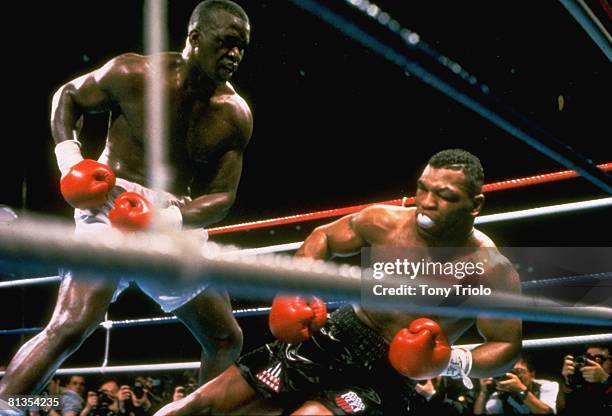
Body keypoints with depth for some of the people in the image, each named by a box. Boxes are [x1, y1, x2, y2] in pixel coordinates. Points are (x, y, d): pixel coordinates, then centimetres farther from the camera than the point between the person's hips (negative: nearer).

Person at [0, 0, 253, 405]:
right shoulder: (133, 75, -14)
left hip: (176, 223, 5)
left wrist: (171, 217, -24)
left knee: (228, 339, 10)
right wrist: (68, 156, -13)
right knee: (69, 327, -25)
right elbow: (68, 95, 3)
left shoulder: (236, 117, -4)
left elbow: (222, 195, -5)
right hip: (111, 210, -5)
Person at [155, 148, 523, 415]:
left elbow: (508, 345, -8)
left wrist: (456, 364, -26)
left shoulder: (492, 269, -14)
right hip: (332, 338, 4)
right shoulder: (384, 221, -5)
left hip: (386, 375, -3)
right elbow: (324, 237, 11)